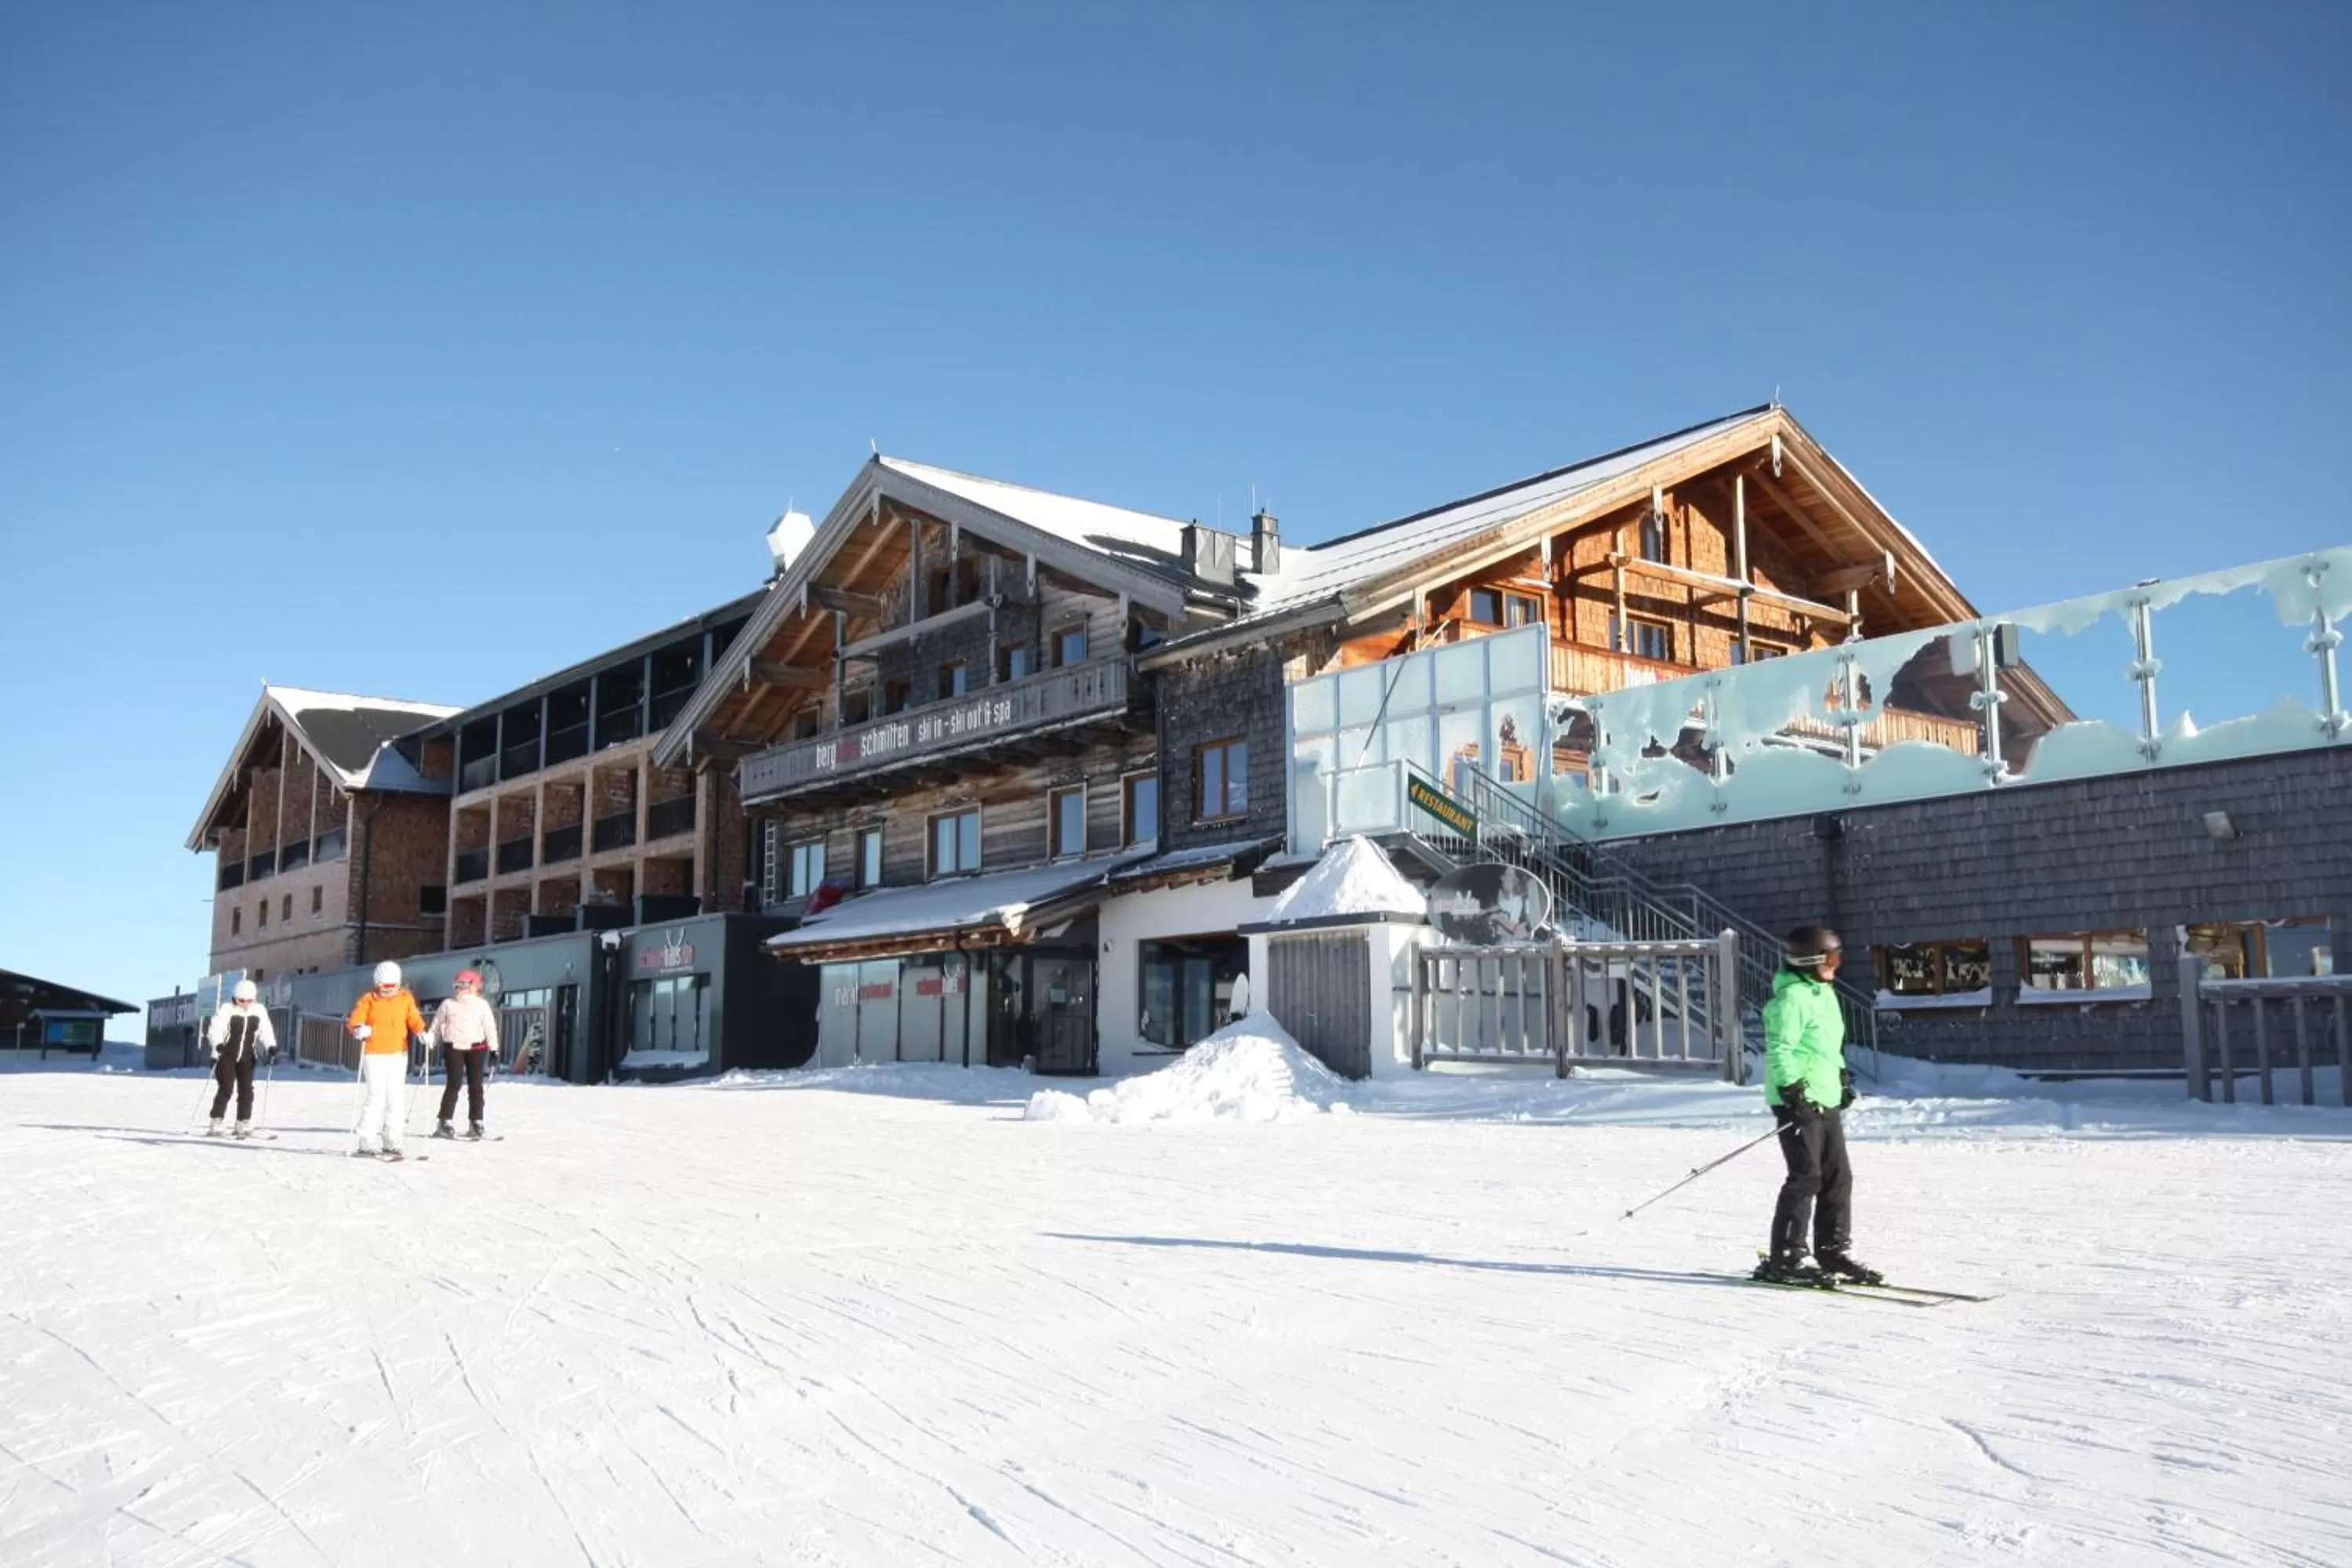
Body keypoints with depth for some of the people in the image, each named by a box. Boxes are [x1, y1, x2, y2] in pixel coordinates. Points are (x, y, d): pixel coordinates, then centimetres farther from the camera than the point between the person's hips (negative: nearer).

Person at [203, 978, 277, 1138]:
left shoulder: (259, 1011, 1)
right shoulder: (227, 1009, -9)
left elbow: (265, 1031, -1)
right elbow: (215, 1029, -15)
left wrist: (271, 1046, -19)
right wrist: (218, 1044, -35)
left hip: (247, 1058, 4)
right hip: (227, 1056, -3)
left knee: (246, 1090, 2)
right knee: (226, 1089, -10)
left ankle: (243, 1125, 10)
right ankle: (215, 1124, -3)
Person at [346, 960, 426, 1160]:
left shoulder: (406, 998, 5)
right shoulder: (368, 999, -2)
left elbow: (414, 1019, 0)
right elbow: (354, 1020, -10)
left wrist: (421, 1032, -20)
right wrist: (359, 1030, -31)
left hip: (398, 1054, 3)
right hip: (374, 1054, -3)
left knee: (396, 1099, 4)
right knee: (376, 1097, -10)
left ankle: (391, 1143, 12)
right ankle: (367, 1144, -5)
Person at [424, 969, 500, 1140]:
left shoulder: (482, 1005, 6)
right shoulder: (448, 1005, 8)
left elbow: (490, 1028, 5)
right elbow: (437, 1025, 9)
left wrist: (494, 1049, 0)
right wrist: (428, 1039, -5)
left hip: (476, 1048, 1)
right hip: (453, 1047, -1)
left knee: (475, 1086, 4)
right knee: (453, 1085, -7)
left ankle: (475, 1122, 11)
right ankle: (445, 1123, -5)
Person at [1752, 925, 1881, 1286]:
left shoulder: (1824, 992, 15)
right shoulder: (1792, 997, -16)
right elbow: (1778, 1050, -20)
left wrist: (1843, 1077, 23)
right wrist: (1793, 1090, -24)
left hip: (1825, 1100, 10)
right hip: (1797, 1102, -10)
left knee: (1838, 1177, 11)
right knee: (1806, 1178, -9)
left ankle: (1833, 1252, 21)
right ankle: (1784, 1259, -2)